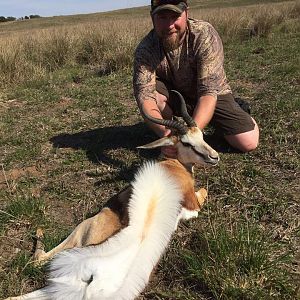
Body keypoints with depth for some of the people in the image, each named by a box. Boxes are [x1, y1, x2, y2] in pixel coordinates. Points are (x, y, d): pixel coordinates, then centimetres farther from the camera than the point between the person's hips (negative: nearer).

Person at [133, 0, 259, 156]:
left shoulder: (205, 34, -28)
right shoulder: (145, 49, -22)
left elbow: (209, 91, -36)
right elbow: (145, 96, -33)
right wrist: (164, 132, -51)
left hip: (213, 94, -1)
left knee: (248, 143, -15)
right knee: (148, 87, -29)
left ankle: (234, 107, 17)